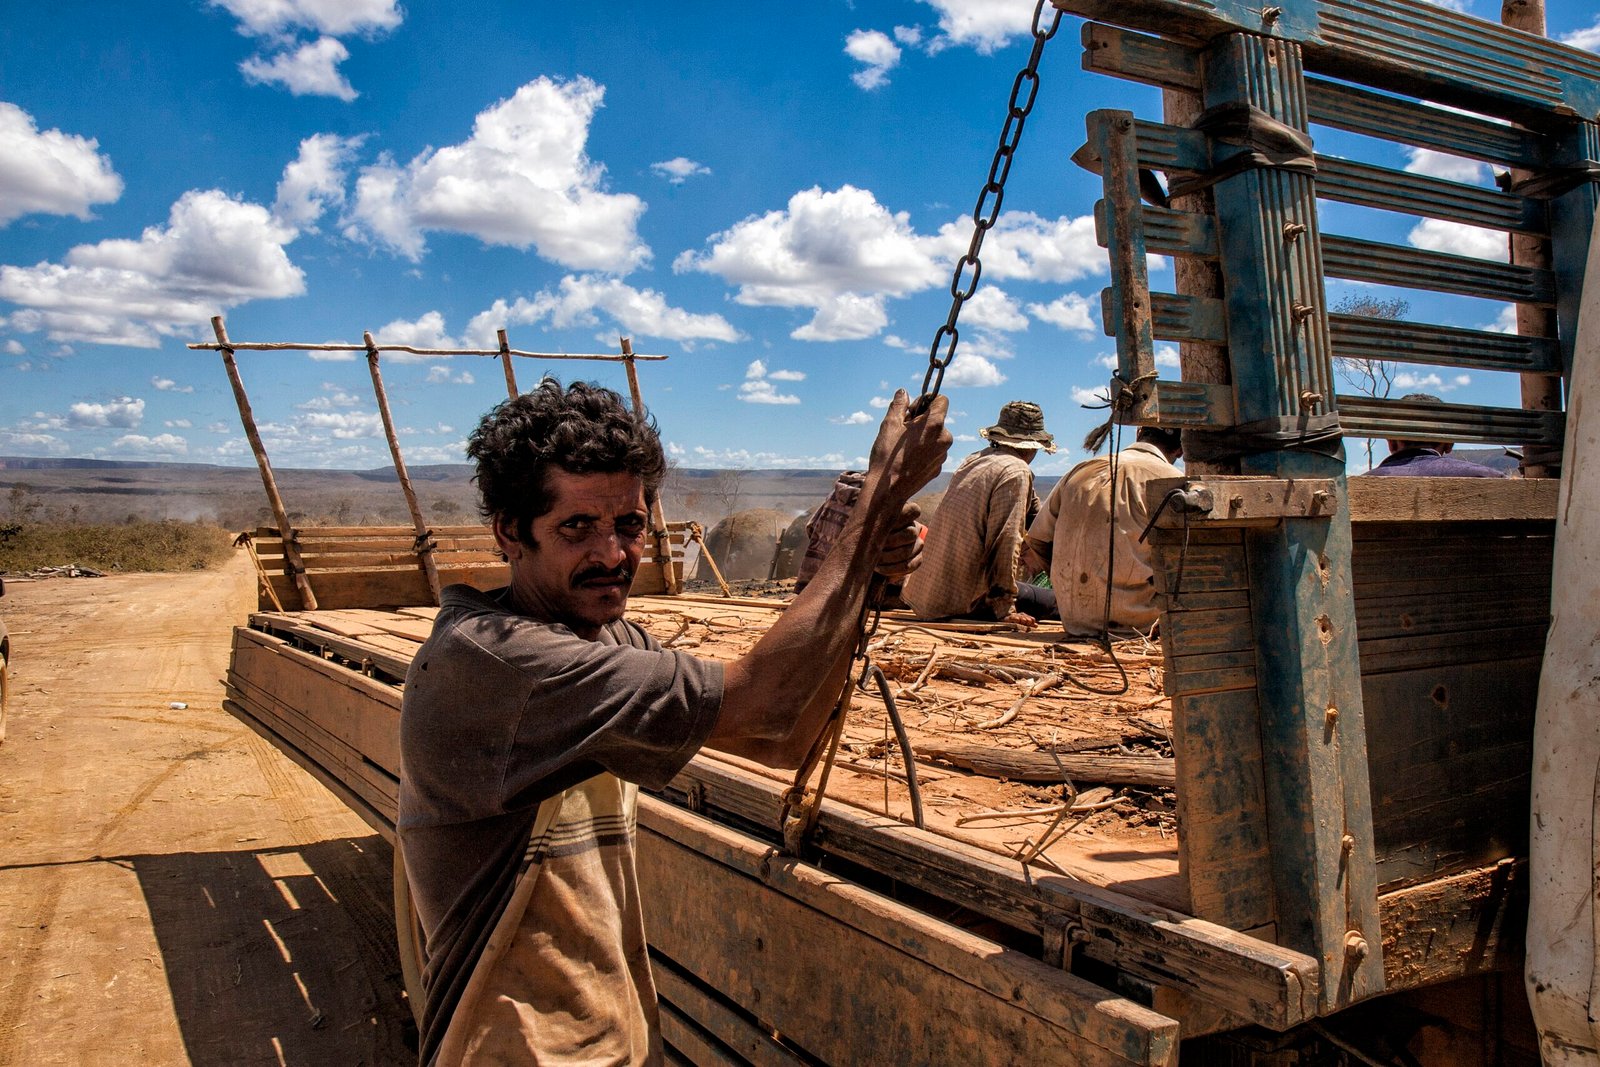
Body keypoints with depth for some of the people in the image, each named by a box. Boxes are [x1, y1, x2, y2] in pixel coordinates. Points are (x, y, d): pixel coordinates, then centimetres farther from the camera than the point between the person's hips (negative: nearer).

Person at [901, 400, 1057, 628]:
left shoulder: (974, 460, 13)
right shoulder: (1016, 472, -11)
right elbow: (1006, 542, -18)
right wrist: (1005, 611, -16)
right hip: (958, 600, -8)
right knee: (1048, 602, 2)